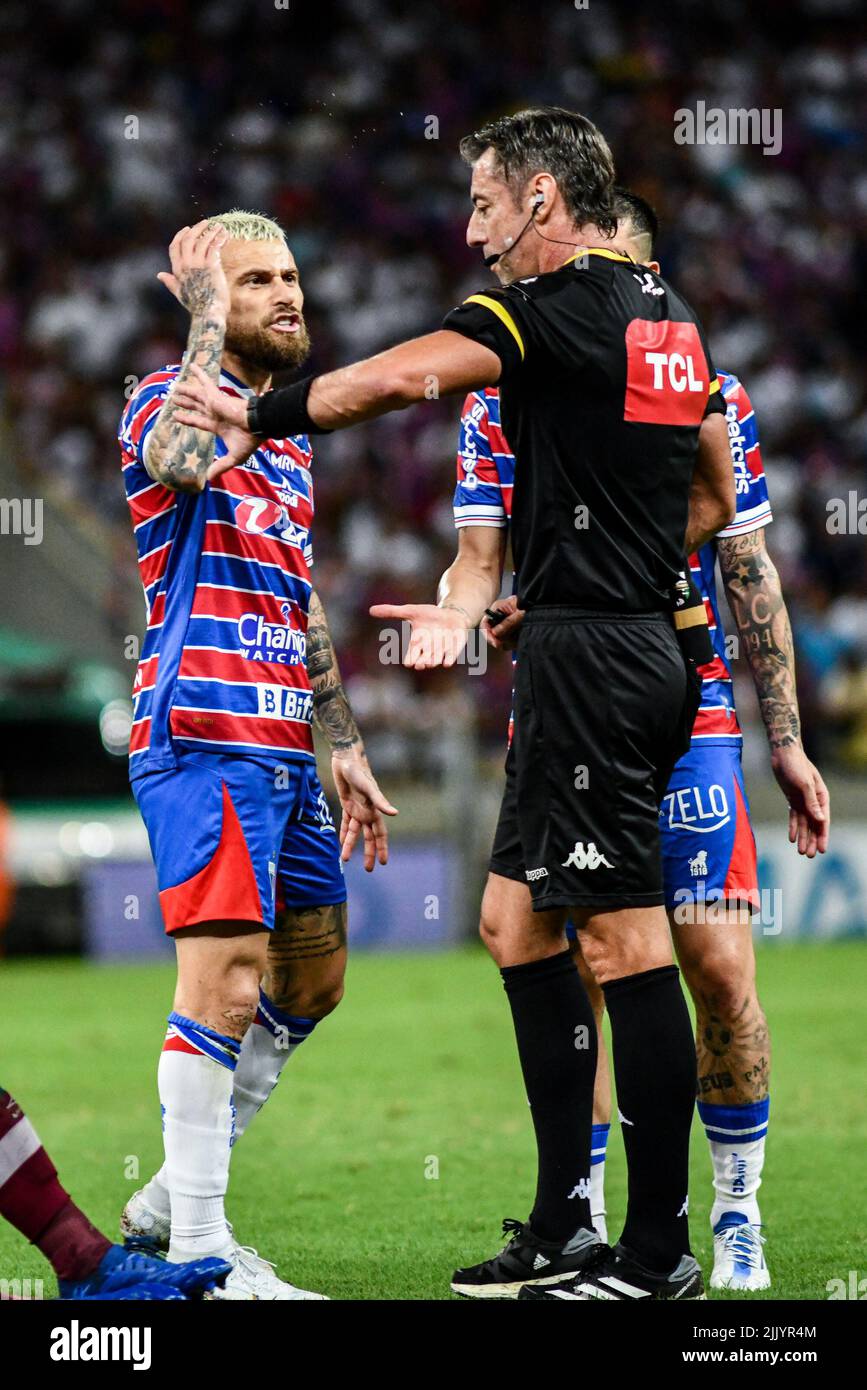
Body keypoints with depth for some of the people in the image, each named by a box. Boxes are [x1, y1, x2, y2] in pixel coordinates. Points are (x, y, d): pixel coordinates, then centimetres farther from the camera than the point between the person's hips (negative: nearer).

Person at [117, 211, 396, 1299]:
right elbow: (194, 457, -31)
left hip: (285, 748, 9)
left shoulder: (289, 437, 22)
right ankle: (196, 1249, -14)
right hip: (203, 735, -9)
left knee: (311, 976, 14)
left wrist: (345, 746, 24)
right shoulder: (168, 402, -4)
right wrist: (207, 316, -19)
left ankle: (173, 1193, 23)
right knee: (228, 973, -16)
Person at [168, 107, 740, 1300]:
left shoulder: (562, 307, -13)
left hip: (585, 658, -10)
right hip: (646, 647, 10)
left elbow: (402, 377, -24)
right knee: (519, 920, 14)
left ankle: (660, 1249, -5)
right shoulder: (671, 317, 15)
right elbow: (715, 497, 23)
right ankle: (562, 1231, 16)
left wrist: (253, 417, -13)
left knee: (627, 944, -7)